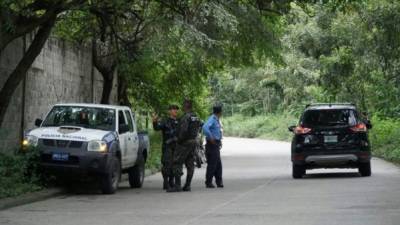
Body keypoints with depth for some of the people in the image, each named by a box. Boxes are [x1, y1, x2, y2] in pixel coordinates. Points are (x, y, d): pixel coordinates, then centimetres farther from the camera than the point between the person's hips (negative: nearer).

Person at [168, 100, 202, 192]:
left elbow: (184, 130, -24)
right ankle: (187, 186, 11)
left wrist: (179, 140, -13)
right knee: (190, 164, 9)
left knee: (177, 164, -6)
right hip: (193, 142, 9)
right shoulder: (196, 117, 11)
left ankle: (177, 185, -12)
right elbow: (199, 129, 17)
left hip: (184, 143, -8)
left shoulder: (186, 117, -16)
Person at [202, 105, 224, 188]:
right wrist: (211, 138, -26)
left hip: (216, 145, 10)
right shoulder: (212, 119, -15)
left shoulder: (217, 120, 15)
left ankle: (219, 181, 15)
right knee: (212, 164, -7)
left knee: (218, 164, 11)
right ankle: (208, 183, -2)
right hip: (212, 144, -10)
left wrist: (219, 141, 20)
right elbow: (205, 128, -32)